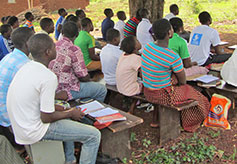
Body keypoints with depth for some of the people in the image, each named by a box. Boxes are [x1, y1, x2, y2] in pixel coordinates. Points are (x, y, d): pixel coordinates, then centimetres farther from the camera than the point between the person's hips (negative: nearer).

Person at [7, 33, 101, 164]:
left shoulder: (26, 67, 2)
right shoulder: (48, 77, -25)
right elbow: (46, 118, -21)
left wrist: (66, 110, 12)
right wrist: (71, 113, -5)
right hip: (34, 131, -9)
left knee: (67, 115, 32)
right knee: (94, 135, -7)